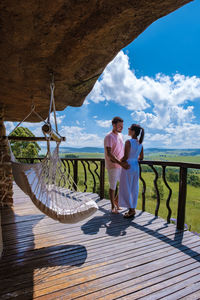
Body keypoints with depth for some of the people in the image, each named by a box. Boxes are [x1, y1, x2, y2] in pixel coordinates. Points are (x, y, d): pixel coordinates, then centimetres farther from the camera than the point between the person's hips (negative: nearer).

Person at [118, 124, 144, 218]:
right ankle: (132, 209, 24)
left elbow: (125, 157, -21)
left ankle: (131, 210, 11)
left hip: (127, 167, -7)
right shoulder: (140, 143, 4)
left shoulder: (128, 142, -18)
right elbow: (141, 158, 11)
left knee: (126, 190, 5)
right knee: (134, 189, 14)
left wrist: (119, 161, -3)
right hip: (136, 167, 8)